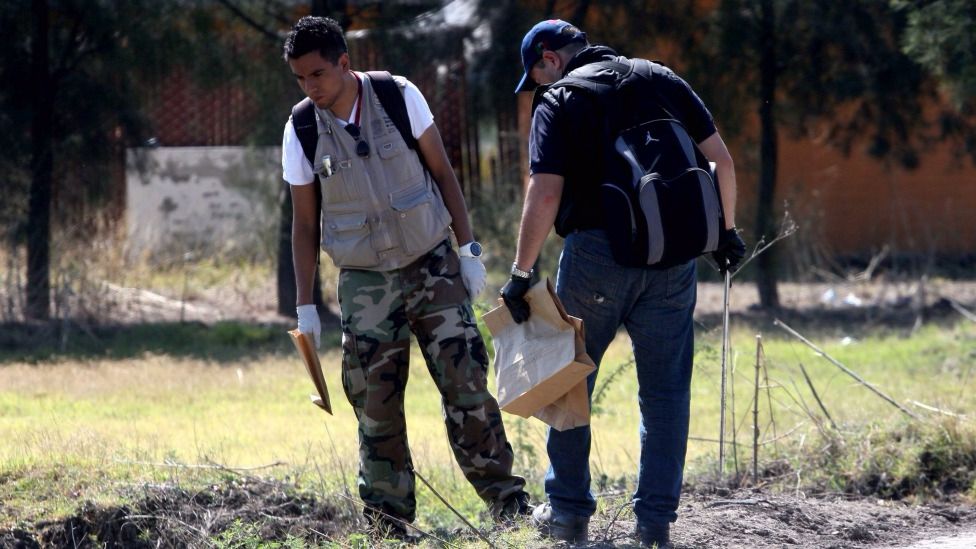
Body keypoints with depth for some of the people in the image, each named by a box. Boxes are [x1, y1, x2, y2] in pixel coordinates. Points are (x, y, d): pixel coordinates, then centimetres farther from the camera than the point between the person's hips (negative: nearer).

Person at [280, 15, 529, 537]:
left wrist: (469, 248, -2)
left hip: (431, 264, -1)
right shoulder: (301, 131, -5)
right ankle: (389, 523, 5)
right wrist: (305, 306, 2)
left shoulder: (400, 97, -8)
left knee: (465, 381, -7)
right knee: (375, 405, -2)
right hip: (364, 280, 1)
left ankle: (507, 500, 1)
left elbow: (442, 173, 1)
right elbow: (304, 221, 3)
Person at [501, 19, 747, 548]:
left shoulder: (558, 103, -1)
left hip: (595, 252, -3)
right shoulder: (663, 82, 11)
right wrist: (725, 229, 17)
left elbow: (546, 192, -11)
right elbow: (720, 159, 7)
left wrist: (521, 273, -7)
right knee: (665, 389, 9)